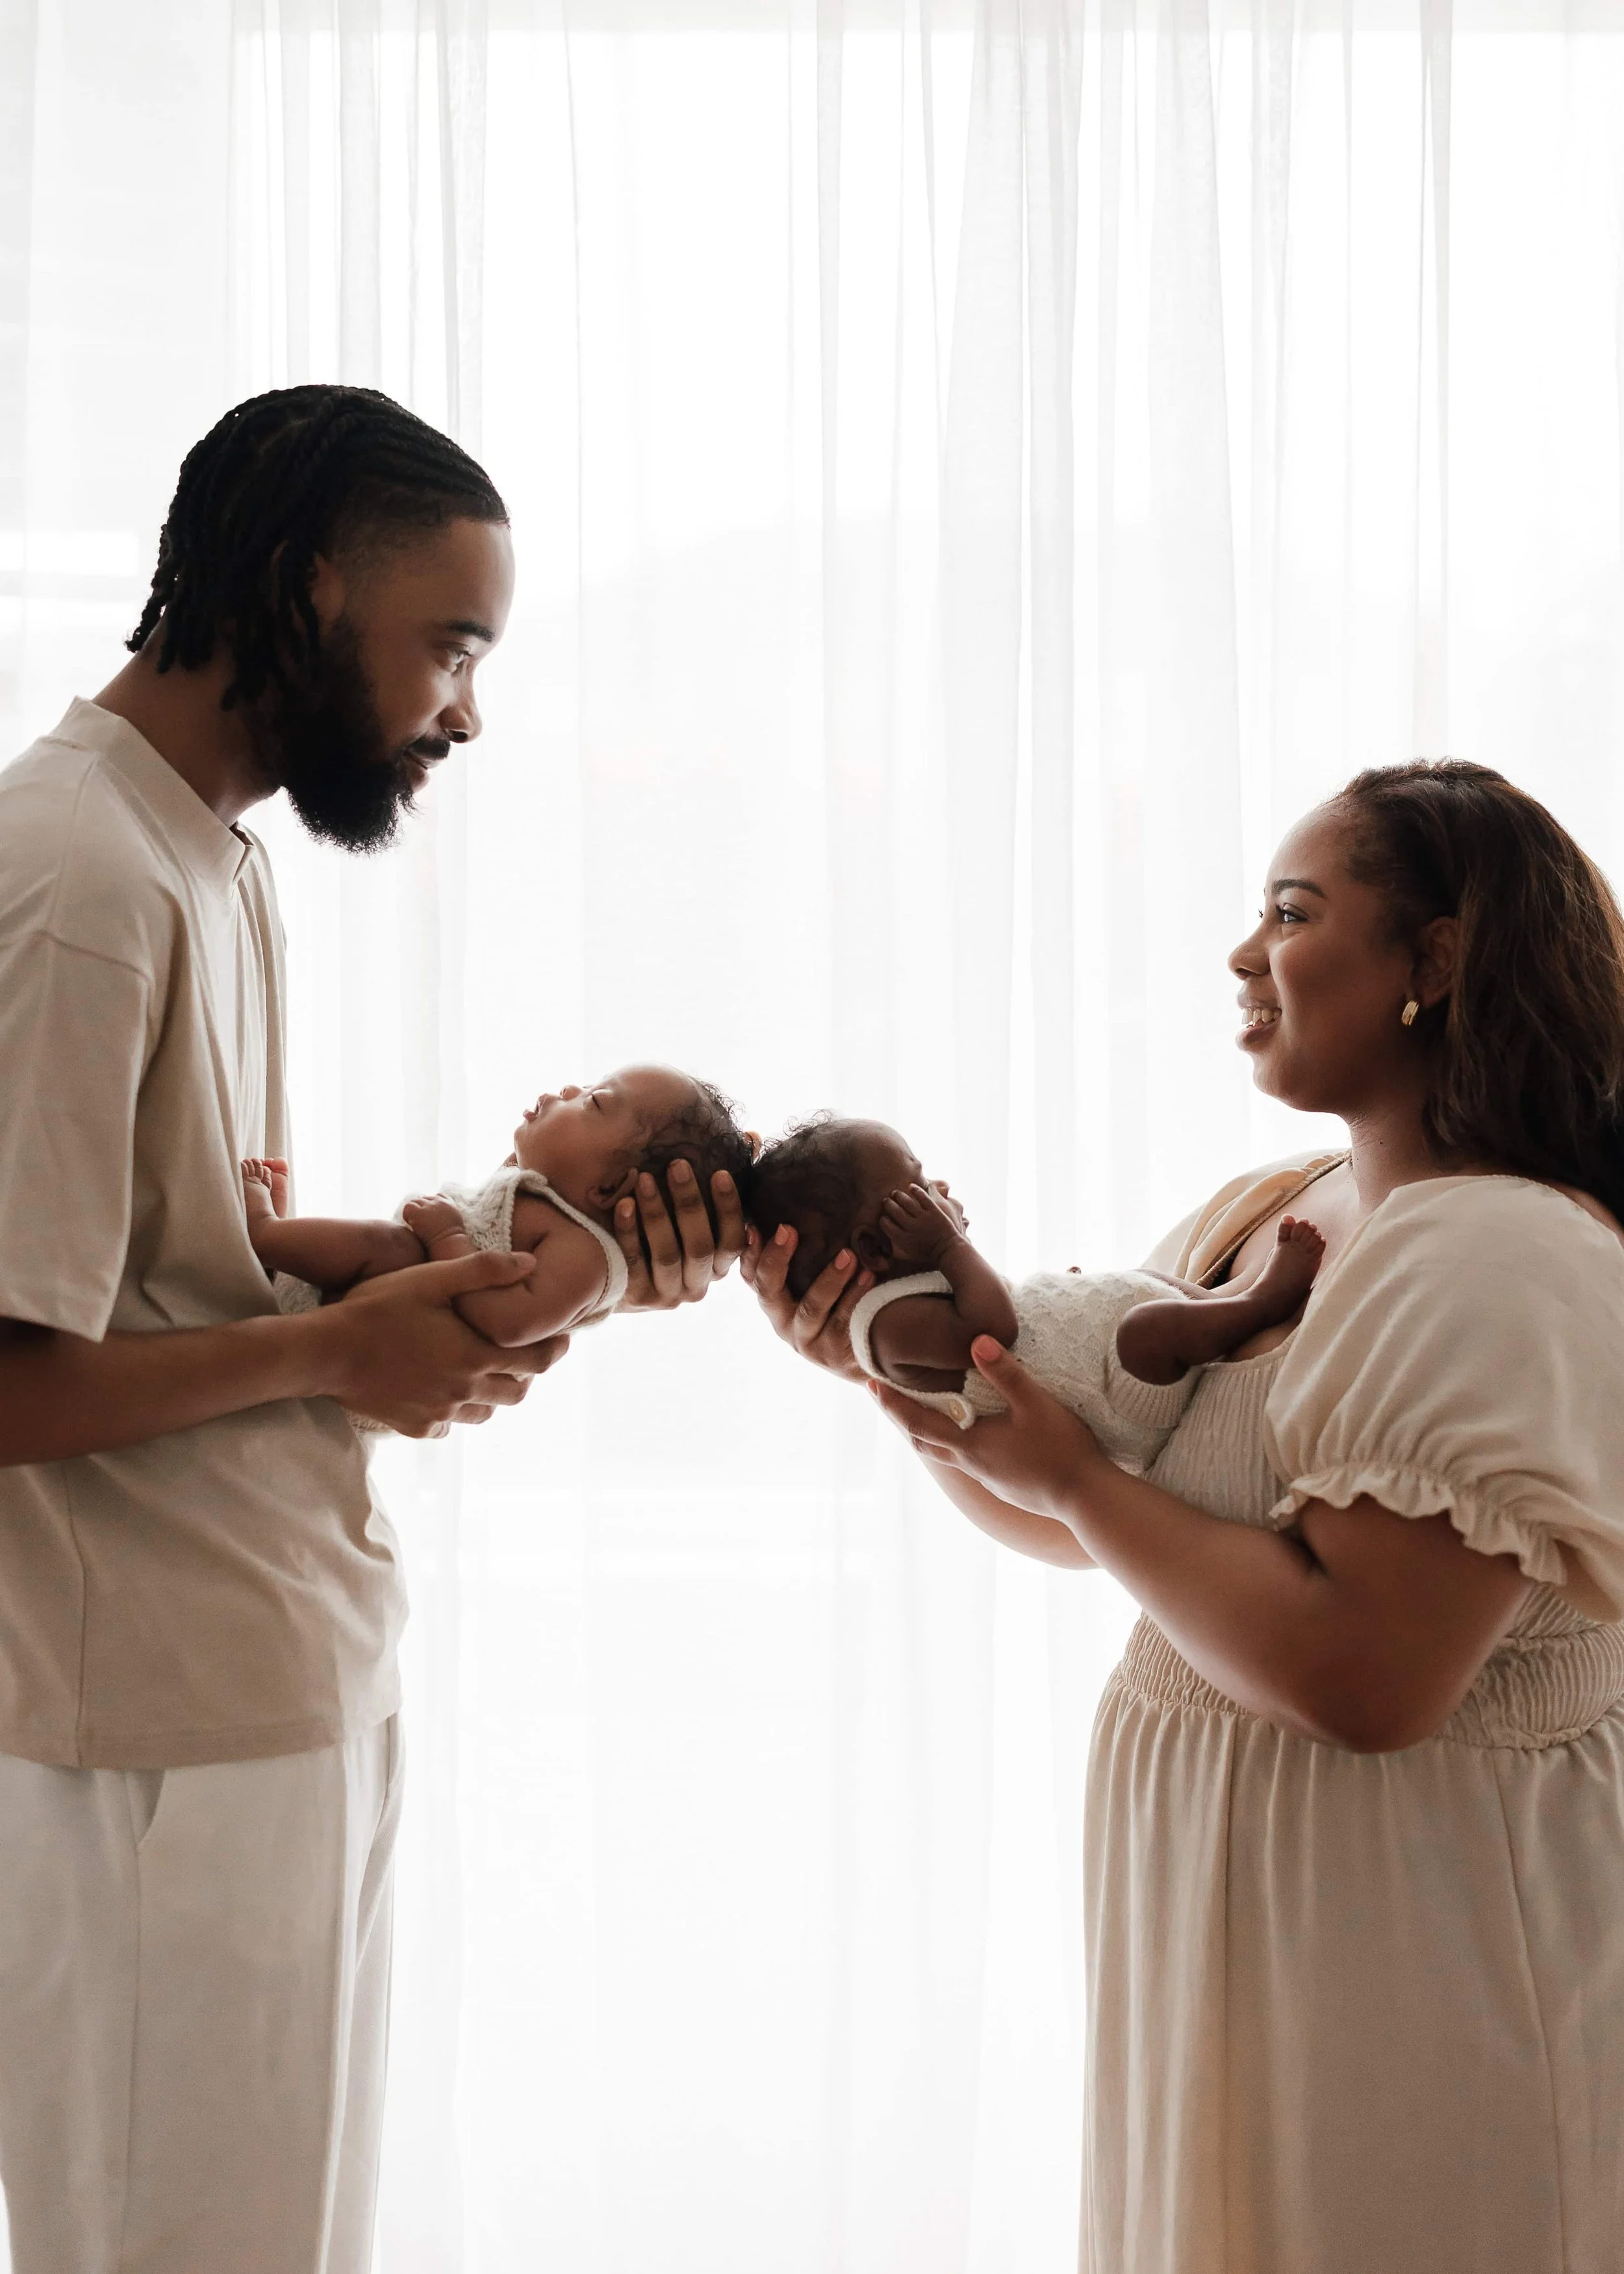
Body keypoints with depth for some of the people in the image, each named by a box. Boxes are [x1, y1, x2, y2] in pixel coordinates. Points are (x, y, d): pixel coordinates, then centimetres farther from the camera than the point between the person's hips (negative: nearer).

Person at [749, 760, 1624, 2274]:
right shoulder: (1254, 1216, 8)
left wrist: (1073, 1477, -20)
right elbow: (1064, 1523, 13)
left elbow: (1366, 1679, -28)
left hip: (1409, 1947, -9)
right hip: (1234, 1912, 9)